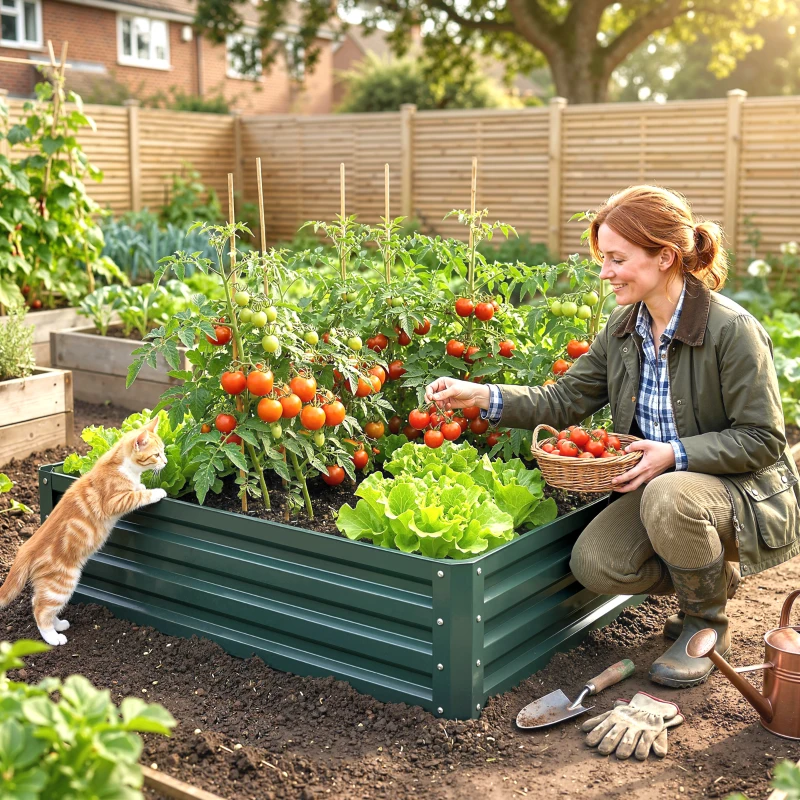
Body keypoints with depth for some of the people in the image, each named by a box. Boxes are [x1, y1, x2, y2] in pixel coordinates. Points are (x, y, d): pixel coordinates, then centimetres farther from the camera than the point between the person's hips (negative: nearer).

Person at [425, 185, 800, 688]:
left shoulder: (733, 330, -20)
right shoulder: (624, 327, 1)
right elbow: (565, 400, 3)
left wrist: (676, 455, -28)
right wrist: (482, 396, -10)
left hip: (741, 489, -6)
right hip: (657, 487, 6)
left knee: (670, 497, -38)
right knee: (593, 563, -17)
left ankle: (707, 622, -6)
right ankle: (717, 578, 13)